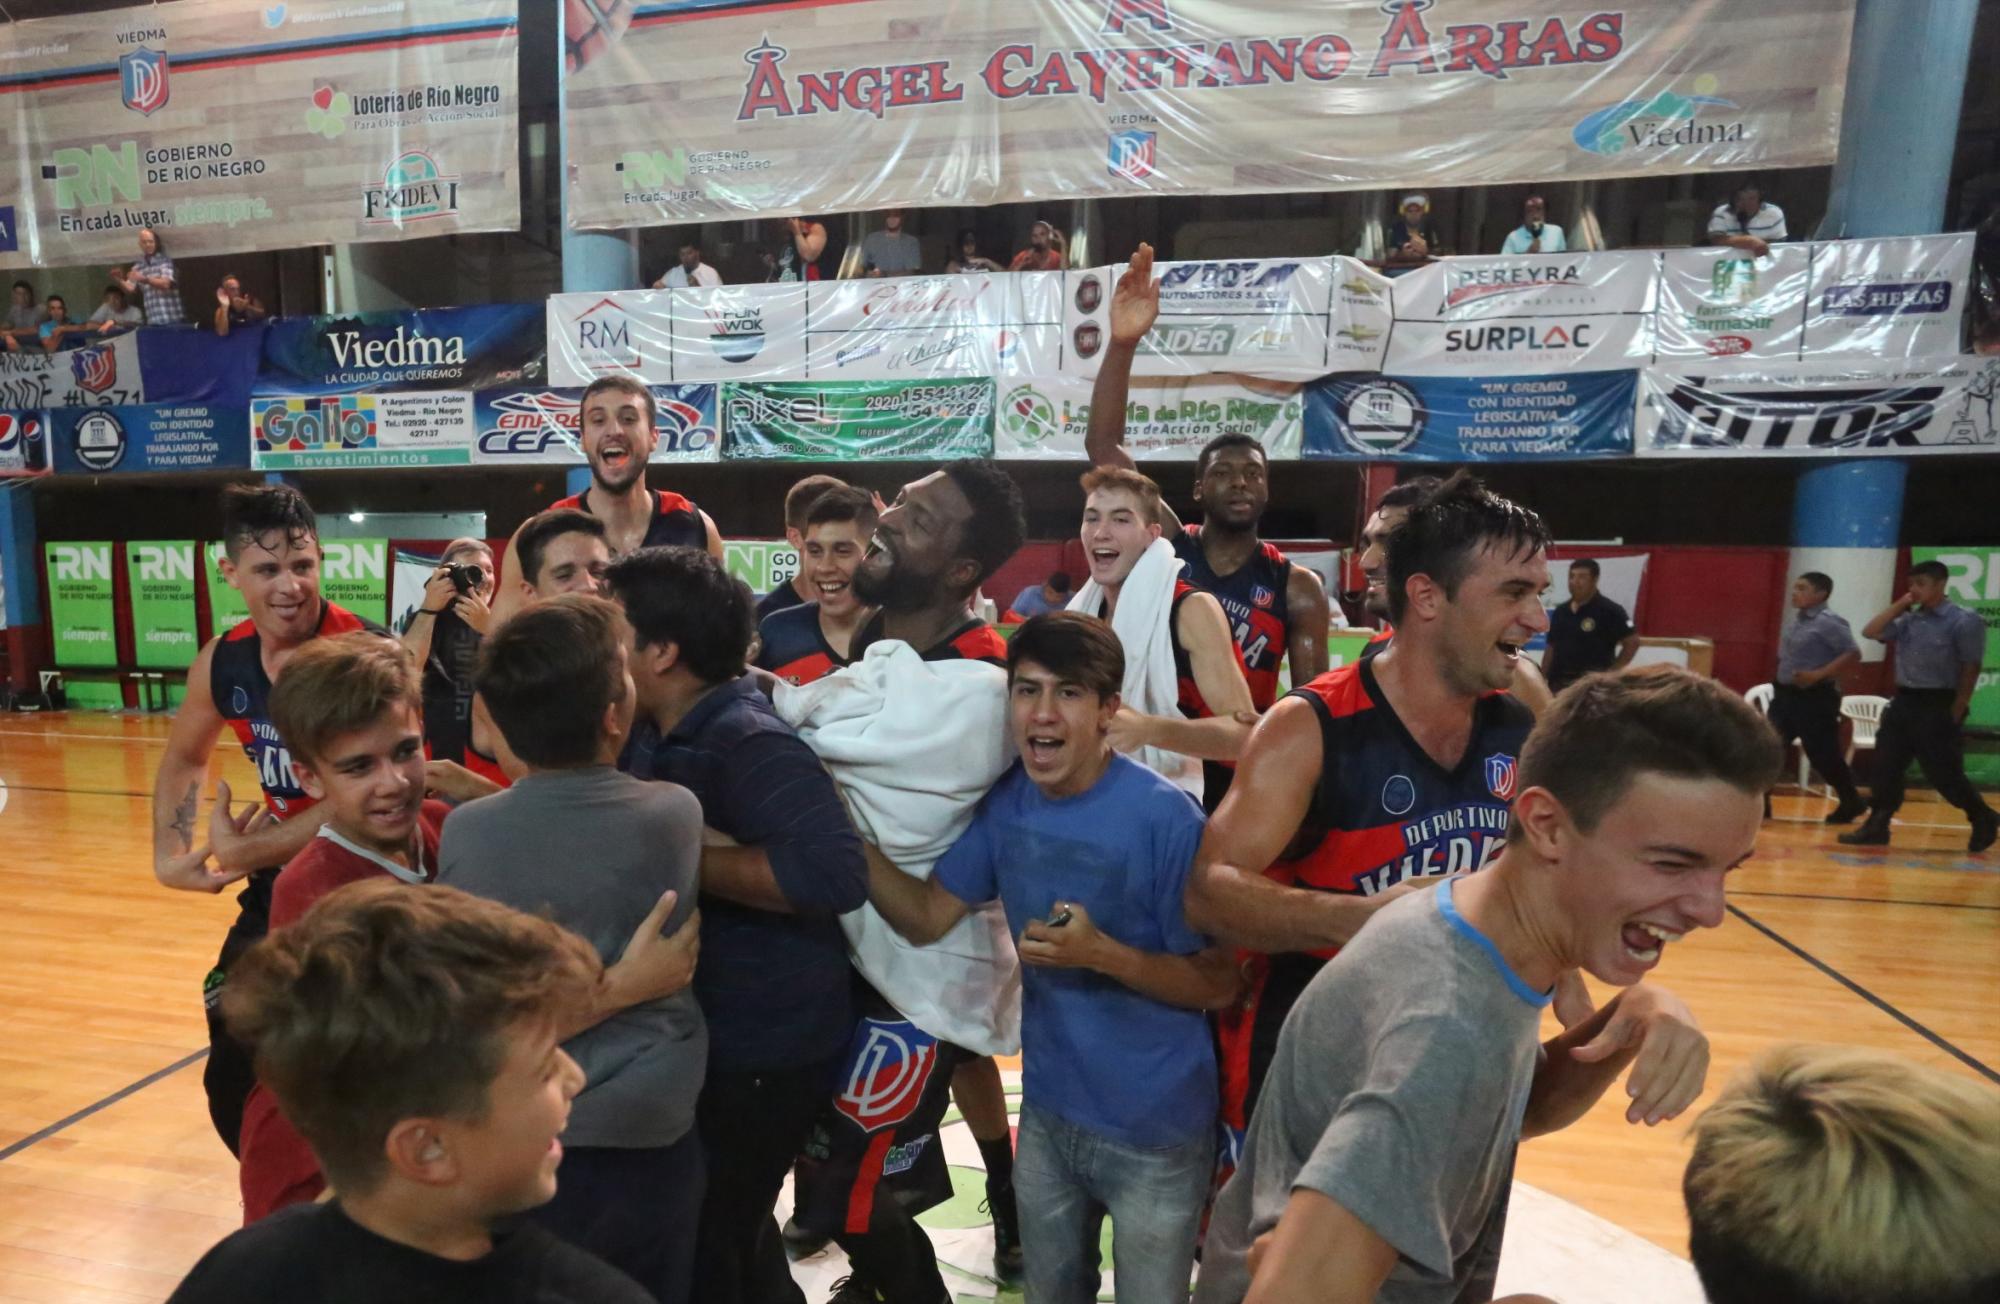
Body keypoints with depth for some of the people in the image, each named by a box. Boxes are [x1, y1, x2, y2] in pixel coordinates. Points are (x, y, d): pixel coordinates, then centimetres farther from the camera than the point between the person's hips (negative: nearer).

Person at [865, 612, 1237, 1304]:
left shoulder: (1163, 816, -24)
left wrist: (1101, 954, -32)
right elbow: (926, 918, -6)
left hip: (1154, 1129, -5)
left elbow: (1218, 984, -17)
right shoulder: (1003, 801, -7)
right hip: (1047, 1111, 5)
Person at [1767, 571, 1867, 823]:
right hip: (1785, 695, 8)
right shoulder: (1797, 621, 11)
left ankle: (1852, 802, 25)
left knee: (1823, 755, 3)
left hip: (1815, 699, -8)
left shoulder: (1830, 622, -14)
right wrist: (1780, 681, 11)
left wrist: (1819, 675, -24)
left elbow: (1853, 655, -19)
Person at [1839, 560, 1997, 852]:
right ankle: (1876, 827, 10)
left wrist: (1956, 712, -11)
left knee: (1943, 774, 1)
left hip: (1937, 706, -6)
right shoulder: (1909, 619, 9)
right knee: (1886, 767, 4)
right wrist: (1899, 605, 1)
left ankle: (1984, 820, 24)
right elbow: (1870, 632, 6)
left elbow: (1971, 669, -10)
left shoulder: (1964, 621, -9)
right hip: (1903, 702, 6)